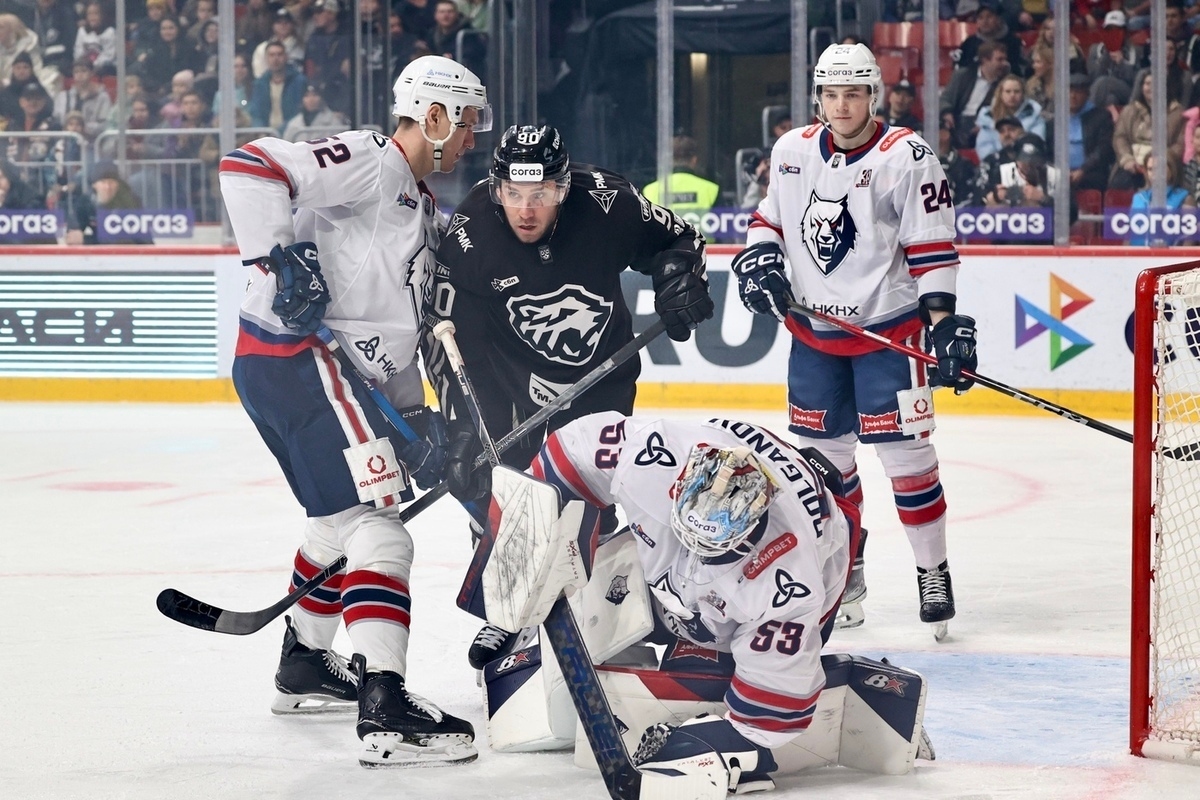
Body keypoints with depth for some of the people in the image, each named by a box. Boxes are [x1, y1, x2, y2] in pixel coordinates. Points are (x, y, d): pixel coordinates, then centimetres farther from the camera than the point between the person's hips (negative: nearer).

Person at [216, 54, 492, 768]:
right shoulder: (370, 161, -8)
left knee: (341, 517, 28)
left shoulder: (424, 212, 23)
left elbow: (396, 322, 26)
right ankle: (385, 708, -25)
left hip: (340, 369, 11)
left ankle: (305, 664, 46)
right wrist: (281, 256, -26)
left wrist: (417, 415, 19)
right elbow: (249, 167, -20)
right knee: (376, 525, -18)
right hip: (294, 356, -11)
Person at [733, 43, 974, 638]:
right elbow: (771, 214, 18)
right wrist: (760, 257, -1)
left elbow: (933, 247, -13)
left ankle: (933, 573, 6)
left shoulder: (906, 158, -13)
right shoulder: (792, 151, 2)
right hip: (814, 328, 5)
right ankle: (845, 574, 24)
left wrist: (945, 323, -18)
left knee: (904, 452, -7)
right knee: (824, 453, 10)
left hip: (887, 329, -5)